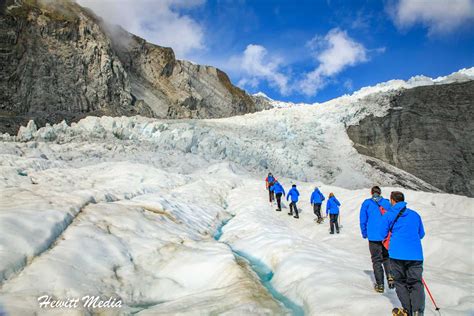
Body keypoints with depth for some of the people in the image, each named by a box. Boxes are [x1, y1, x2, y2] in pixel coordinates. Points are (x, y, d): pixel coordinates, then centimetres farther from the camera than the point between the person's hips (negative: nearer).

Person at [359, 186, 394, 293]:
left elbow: (363, 220, 1)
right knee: (386, 257, 17)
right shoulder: (387, 203, 4)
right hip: (387, 236, 2)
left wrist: (364, 234, 13)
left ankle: (380, 285, 6)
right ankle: (390, 275, -5)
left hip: (374, 236, -2)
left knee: (376, 260, 7)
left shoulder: (366, 203, -2)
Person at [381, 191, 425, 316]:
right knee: (416, 283, 5)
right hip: (415, 254, 2)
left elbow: (383, 233, 3)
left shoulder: (389, 215, 1)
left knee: (400, 282, 12)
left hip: (397, 253, -2)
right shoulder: (415, 215, 12)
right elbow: (421, 234, 20)